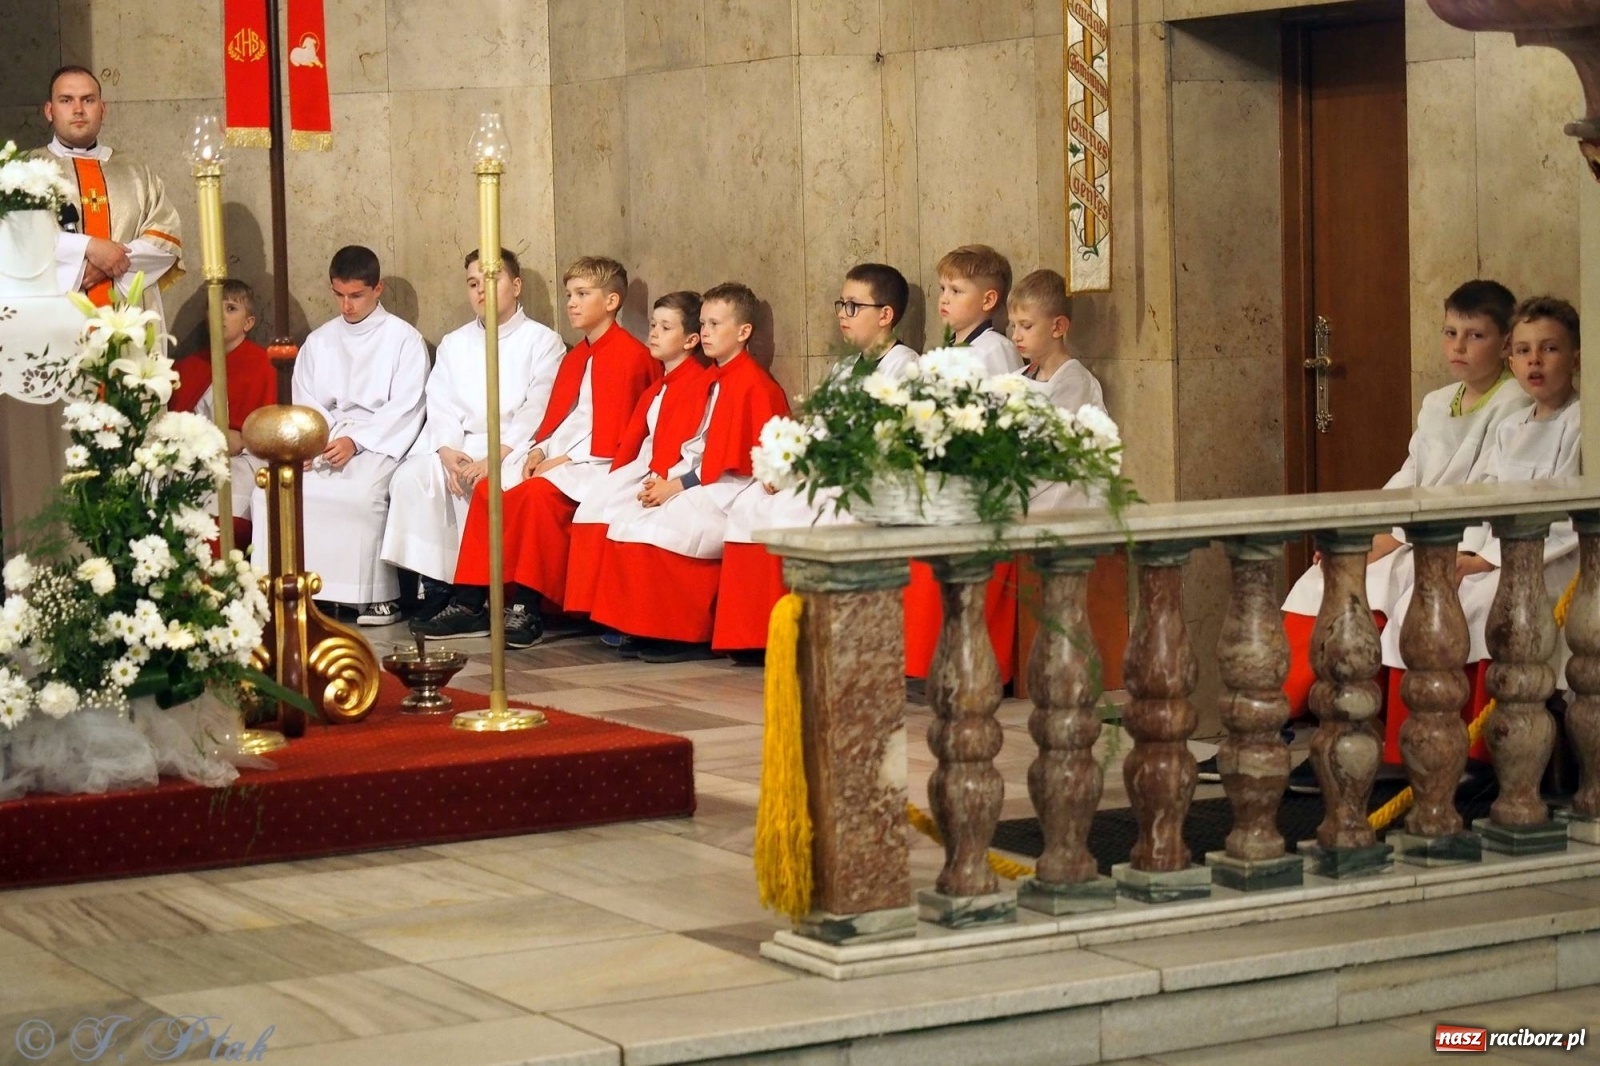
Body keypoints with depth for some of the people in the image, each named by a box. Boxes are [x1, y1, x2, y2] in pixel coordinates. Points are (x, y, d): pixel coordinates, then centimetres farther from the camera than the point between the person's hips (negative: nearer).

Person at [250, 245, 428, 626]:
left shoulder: (404, 340, 5)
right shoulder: (319, 341, 20)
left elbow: (403, 409, -5)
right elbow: (304, 403, 14)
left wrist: (355, 441, -18)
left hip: (379, 442, -5)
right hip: (323, 441, 5)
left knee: (361, 491, -37)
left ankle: (380, 595, -27)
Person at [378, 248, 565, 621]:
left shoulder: (543, 342, 5)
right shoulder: (453, 344, 21)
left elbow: (537, 411, -7)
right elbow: (442, 408, 9)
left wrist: (495, 458, -21)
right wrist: (448, 452, -12)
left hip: (514, 448, -4)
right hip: (457, 447, 5)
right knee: (411, 476, -23)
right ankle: (434, 585, -22)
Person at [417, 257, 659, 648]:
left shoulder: (629, 355, -8)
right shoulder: (575, 357, 22)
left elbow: (614, 433, -14)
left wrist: (564, 459, -16)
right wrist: (539, 450, 0)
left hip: (600, 464, -9)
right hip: (560, 457, 9)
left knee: (537, 493, -33)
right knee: (488, 490, -11)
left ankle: (527, 609, -29)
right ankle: (471, 602, -12)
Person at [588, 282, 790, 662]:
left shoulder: (751, 383, -12)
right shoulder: (716, 380, 18)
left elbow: (732, 458, -18)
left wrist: (678, 485, -16)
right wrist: (666, 478, -1)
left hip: (731, 489, -10)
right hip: (704, 484, 10)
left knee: (656, 530, -26)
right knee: (625, 523, -5)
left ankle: (690, 635, -16)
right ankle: (644, 626, -5)